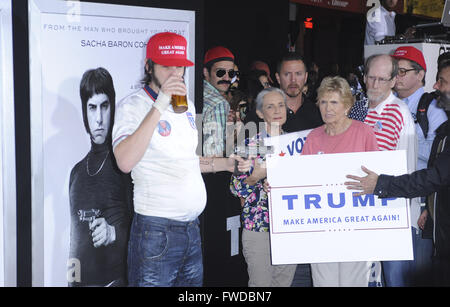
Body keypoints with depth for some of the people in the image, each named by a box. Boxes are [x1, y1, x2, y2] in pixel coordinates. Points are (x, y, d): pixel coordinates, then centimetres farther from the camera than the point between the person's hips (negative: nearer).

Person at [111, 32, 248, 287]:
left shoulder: (187, 105, 15)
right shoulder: (132, 106, -9)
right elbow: (125, 162, -27)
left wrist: (224, 164, 15)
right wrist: (159, 106, -26)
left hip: (192, 227, 7)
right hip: (156, 230, -7)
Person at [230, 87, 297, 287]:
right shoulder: (250, 145, -4)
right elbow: (235, 188, -6)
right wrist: (256, 177, -22)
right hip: (258, 228, -4)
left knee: (285, 281, 12)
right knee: (261, 283, 0)